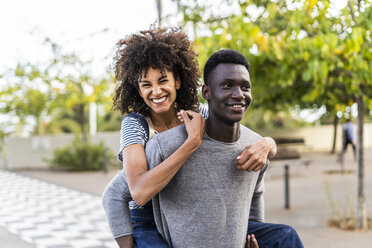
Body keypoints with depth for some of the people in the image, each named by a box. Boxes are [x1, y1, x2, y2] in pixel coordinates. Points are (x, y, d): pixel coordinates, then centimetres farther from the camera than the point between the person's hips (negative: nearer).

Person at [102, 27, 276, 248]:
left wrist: (265, 145, -24)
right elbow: (140, 192, -31)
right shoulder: (135, 124, -14)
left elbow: (271, 144, 0)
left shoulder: (200, 117, -3)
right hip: (148, 227, -4)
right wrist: (193, 142, -31)